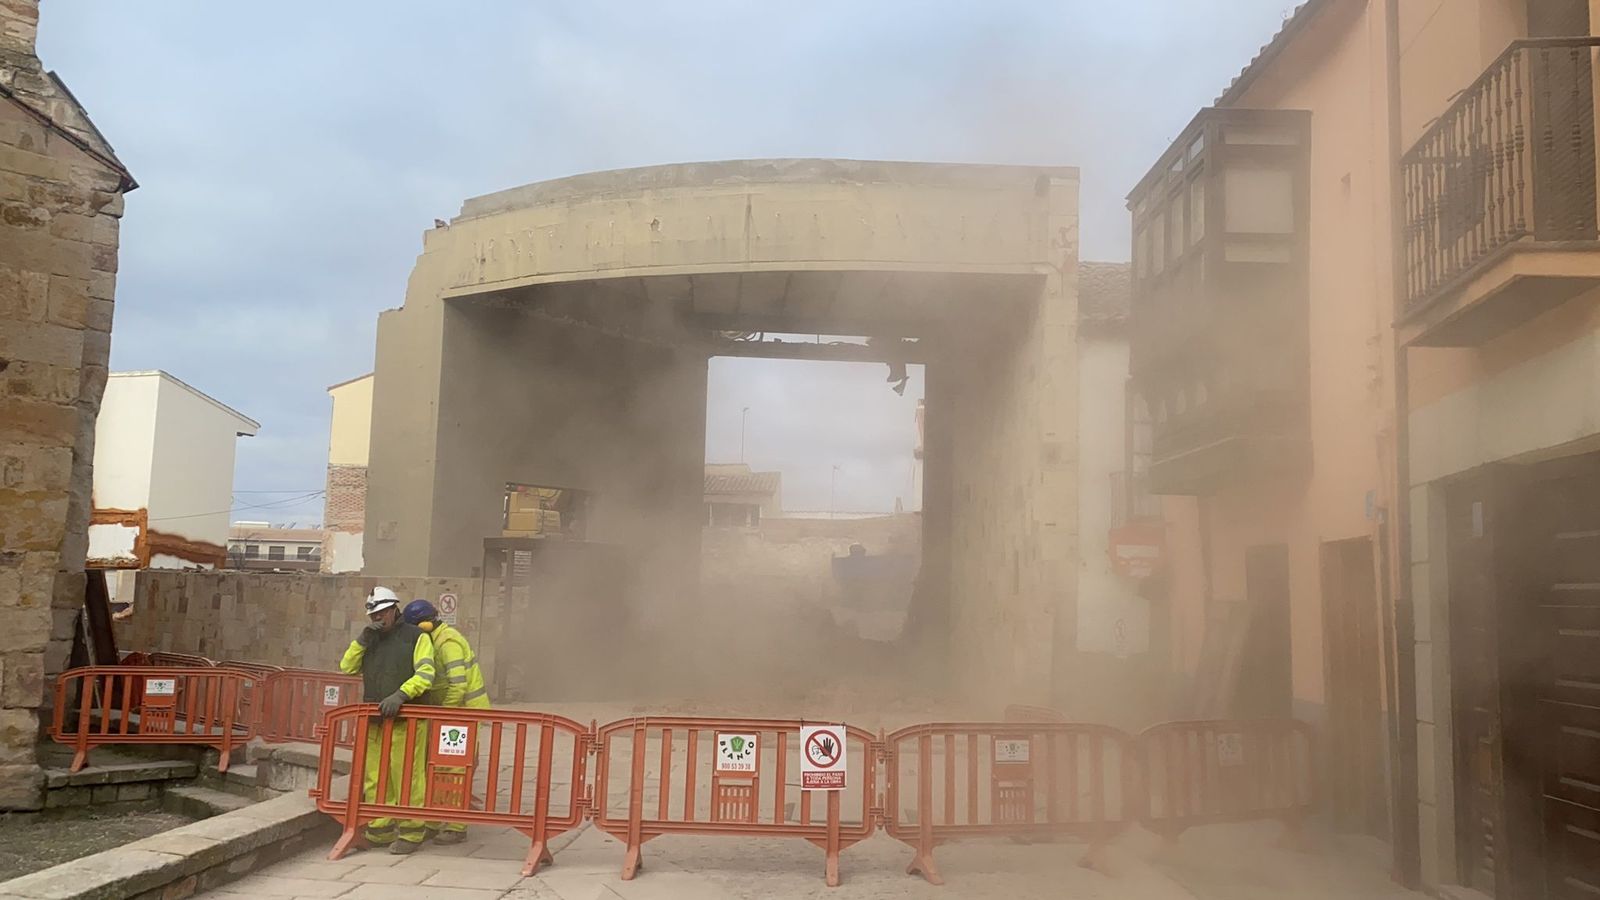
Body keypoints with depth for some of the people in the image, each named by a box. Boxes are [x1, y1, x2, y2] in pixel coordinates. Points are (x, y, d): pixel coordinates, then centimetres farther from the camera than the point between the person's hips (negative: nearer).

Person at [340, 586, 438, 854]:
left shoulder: (416, 637, 0)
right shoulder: (370, 640, 19)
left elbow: (425, 675, -9)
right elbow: (347, 667, 10)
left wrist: (400, 695, -22)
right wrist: (363, 639, -2)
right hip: (374, 721, 6)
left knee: (406, 779, -5)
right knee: (375, 779, 6)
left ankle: (411, 833, 2)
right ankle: (380, 830, 16)